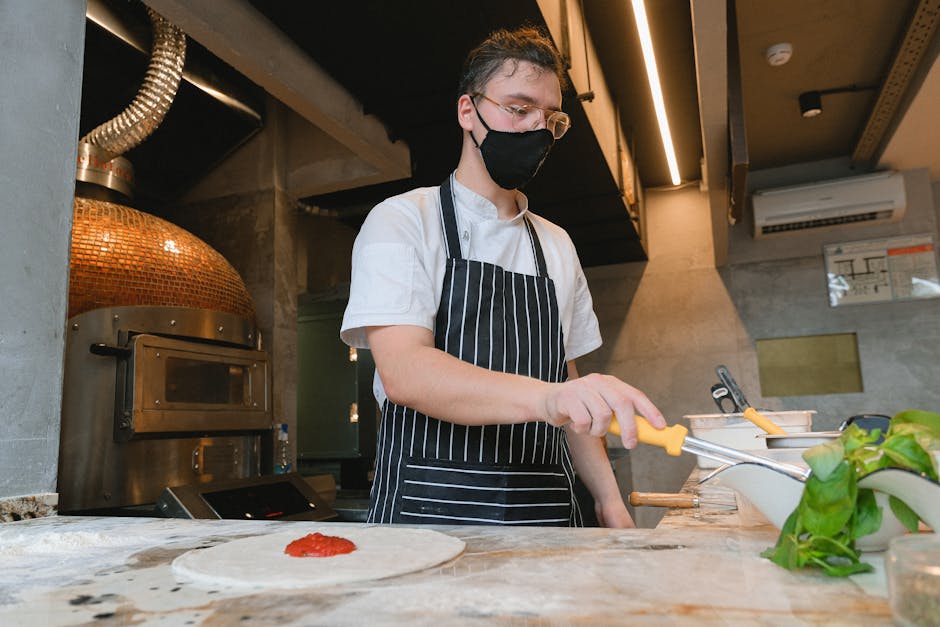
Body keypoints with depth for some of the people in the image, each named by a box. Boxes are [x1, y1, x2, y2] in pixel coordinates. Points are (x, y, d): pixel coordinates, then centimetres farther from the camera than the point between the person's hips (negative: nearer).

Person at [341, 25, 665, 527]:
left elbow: (568, 388, 15)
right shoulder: (402, 221, -5)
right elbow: (403, 371, -21)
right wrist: (546, 397, -35)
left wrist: (608, 498, 5)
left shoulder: (557, 246, 12)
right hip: (428, 510, -4)